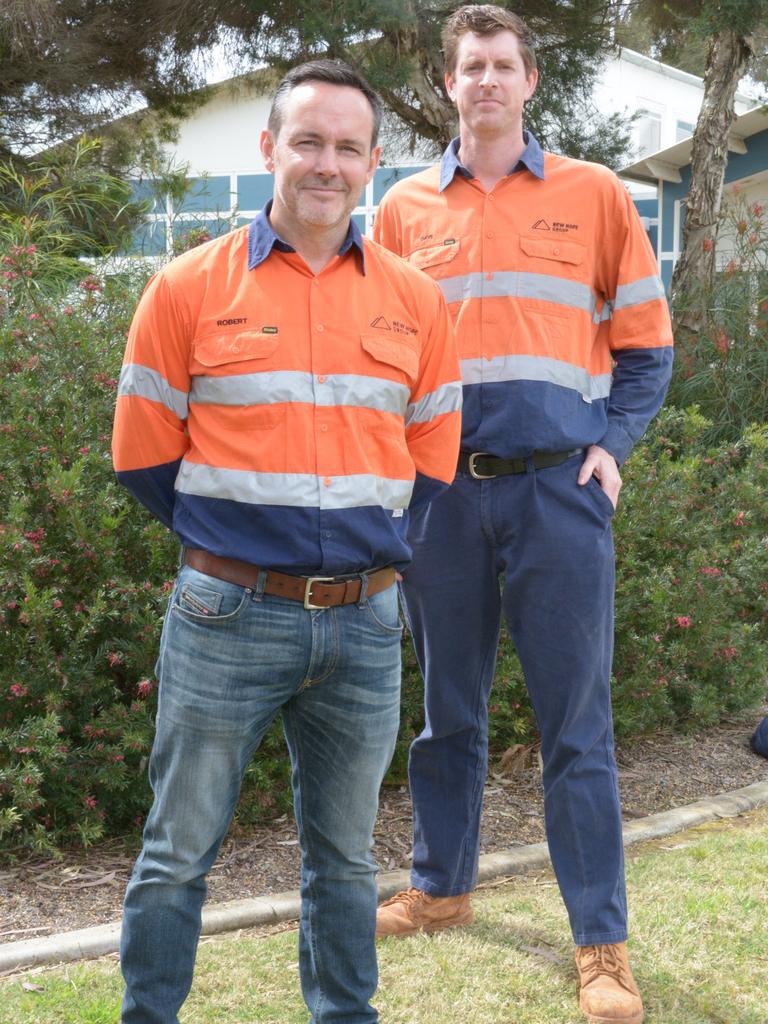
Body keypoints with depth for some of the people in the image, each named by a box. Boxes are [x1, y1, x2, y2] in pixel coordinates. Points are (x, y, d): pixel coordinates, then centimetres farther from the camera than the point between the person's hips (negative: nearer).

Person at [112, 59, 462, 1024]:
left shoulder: (415, 301, 6)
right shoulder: (189, 289, -2)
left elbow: (430, 461, 12)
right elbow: (143, 454, 1)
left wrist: (363, 538, 7)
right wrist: (228, 537, 5)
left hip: (365, 618, 3)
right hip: (228, 617, -2)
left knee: (345, 858, 16)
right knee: (177, 855, 6)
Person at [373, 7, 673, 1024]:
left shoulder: (595, 196, 5)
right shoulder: (405, 209, 10)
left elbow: (646, 344, 8)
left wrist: (614, 444, -4)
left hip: (557, 487, -2)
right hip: (441, 492, 2)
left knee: (577, 721, -1)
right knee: (446, 710, 14)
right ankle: (441, 887, 31)